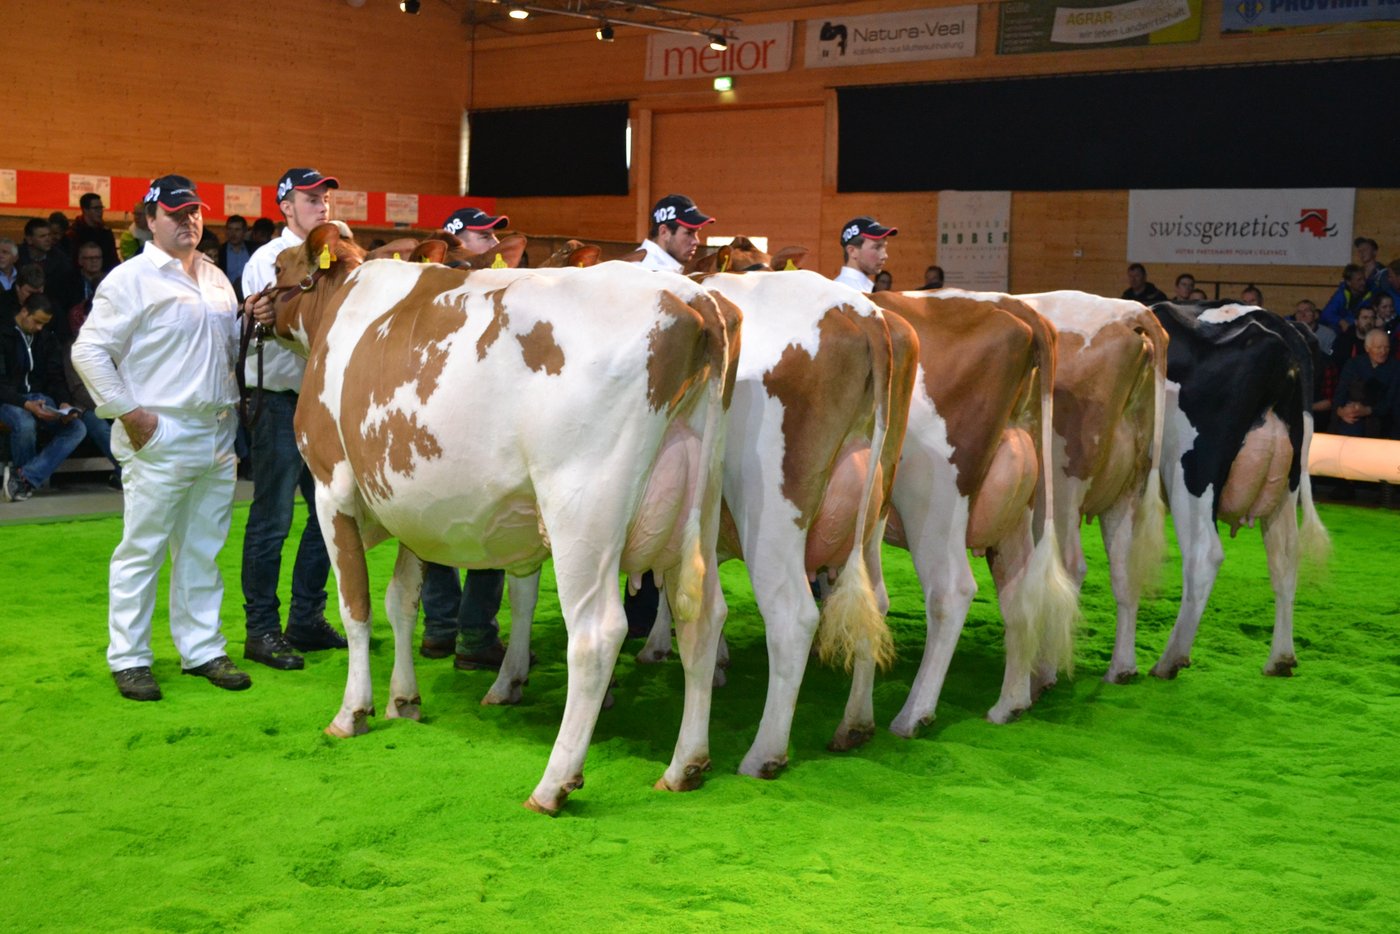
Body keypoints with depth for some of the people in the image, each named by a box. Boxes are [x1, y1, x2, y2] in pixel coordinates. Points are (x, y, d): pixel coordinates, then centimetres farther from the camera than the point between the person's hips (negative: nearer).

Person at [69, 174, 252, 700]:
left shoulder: (216, 279, 16)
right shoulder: (132, 279, -6)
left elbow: (232, 345, 27)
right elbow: (89, 351, -9)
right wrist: (126, 411, -13)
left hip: (217, 437, 7)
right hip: (159, 439, -7)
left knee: (202, 552, 13)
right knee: (142, 551, 0)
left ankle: (202, 651, 22)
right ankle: (128, 660, 9)